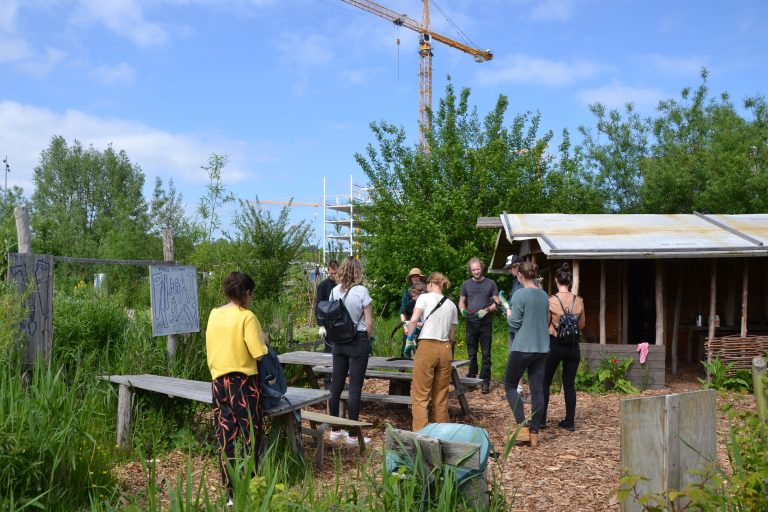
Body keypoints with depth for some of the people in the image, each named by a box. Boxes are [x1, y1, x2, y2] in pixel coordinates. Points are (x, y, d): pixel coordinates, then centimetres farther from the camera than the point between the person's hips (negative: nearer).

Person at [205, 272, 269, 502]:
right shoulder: (247, 317, -15)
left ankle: (232, 490, 15)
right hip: (243, 382, -5)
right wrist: (263, 340, 1)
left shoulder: (214, 315, 4)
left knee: (226, 436, 10)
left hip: (219, 381, 6)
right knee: (249, 435, 6)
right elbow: (258, 353, -18)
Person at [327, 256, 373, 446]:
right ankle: (353, 435, 6)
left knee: (336, 386, 11)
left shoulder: (334, 291, 1)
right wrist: (368, 339, 7)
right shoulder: (361, 291, -12)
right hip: (358, 341, -5)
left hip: (338, 342, 5)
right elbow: (368, 323, -10)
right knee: (355, 388, 0)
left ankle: (335, 430, 20)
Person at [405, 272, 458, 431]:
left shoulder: (424, 297, -1)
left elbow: (413, 320, -14)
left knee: (420, 395, 0)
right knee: (441, 395, 12)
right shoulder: (451, 305, 13)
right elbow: (452, 336, 14)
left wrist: (409, 334, 3)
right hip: (445, 349, 5)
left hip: (427, 347, -5)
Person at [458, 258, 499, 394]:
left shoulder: (490, 283, 3)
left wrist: (487, 310, -14)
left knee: (486, 353, -1)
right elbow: (461, 301, 14)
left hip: (486, 323, -2)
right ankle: (471, 378, 19)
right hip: (471, 322, 2)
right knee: (472, 353, 9)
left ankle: (485, 381, 3)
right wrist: (462, 309, -8)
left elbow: (497, 302, 3)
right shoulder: (466, 284, 8)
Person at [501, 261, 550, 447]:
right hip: (542, 348, 6)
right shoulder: (544, 295, 8)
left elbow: (514, 323, -10)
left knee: (510, 386, 9)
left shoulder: (520, 295, -13)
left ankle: (523, 428, 0)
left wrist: (508, 312, 7)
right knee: (537, 390, 8)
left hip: (522, 348, -6)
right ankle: (534, 433, 11)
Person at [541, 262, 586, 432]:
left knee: (545, 382, 11)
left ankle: (541, 419, 15)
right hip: (573, 346, 3)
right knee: (570, 384, 10)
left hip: (554, 344, -3)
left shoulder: (551, 301, -13)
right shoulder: (579, 301, -4)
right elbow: (582, 325, 7)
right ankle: (570, 421, 13)